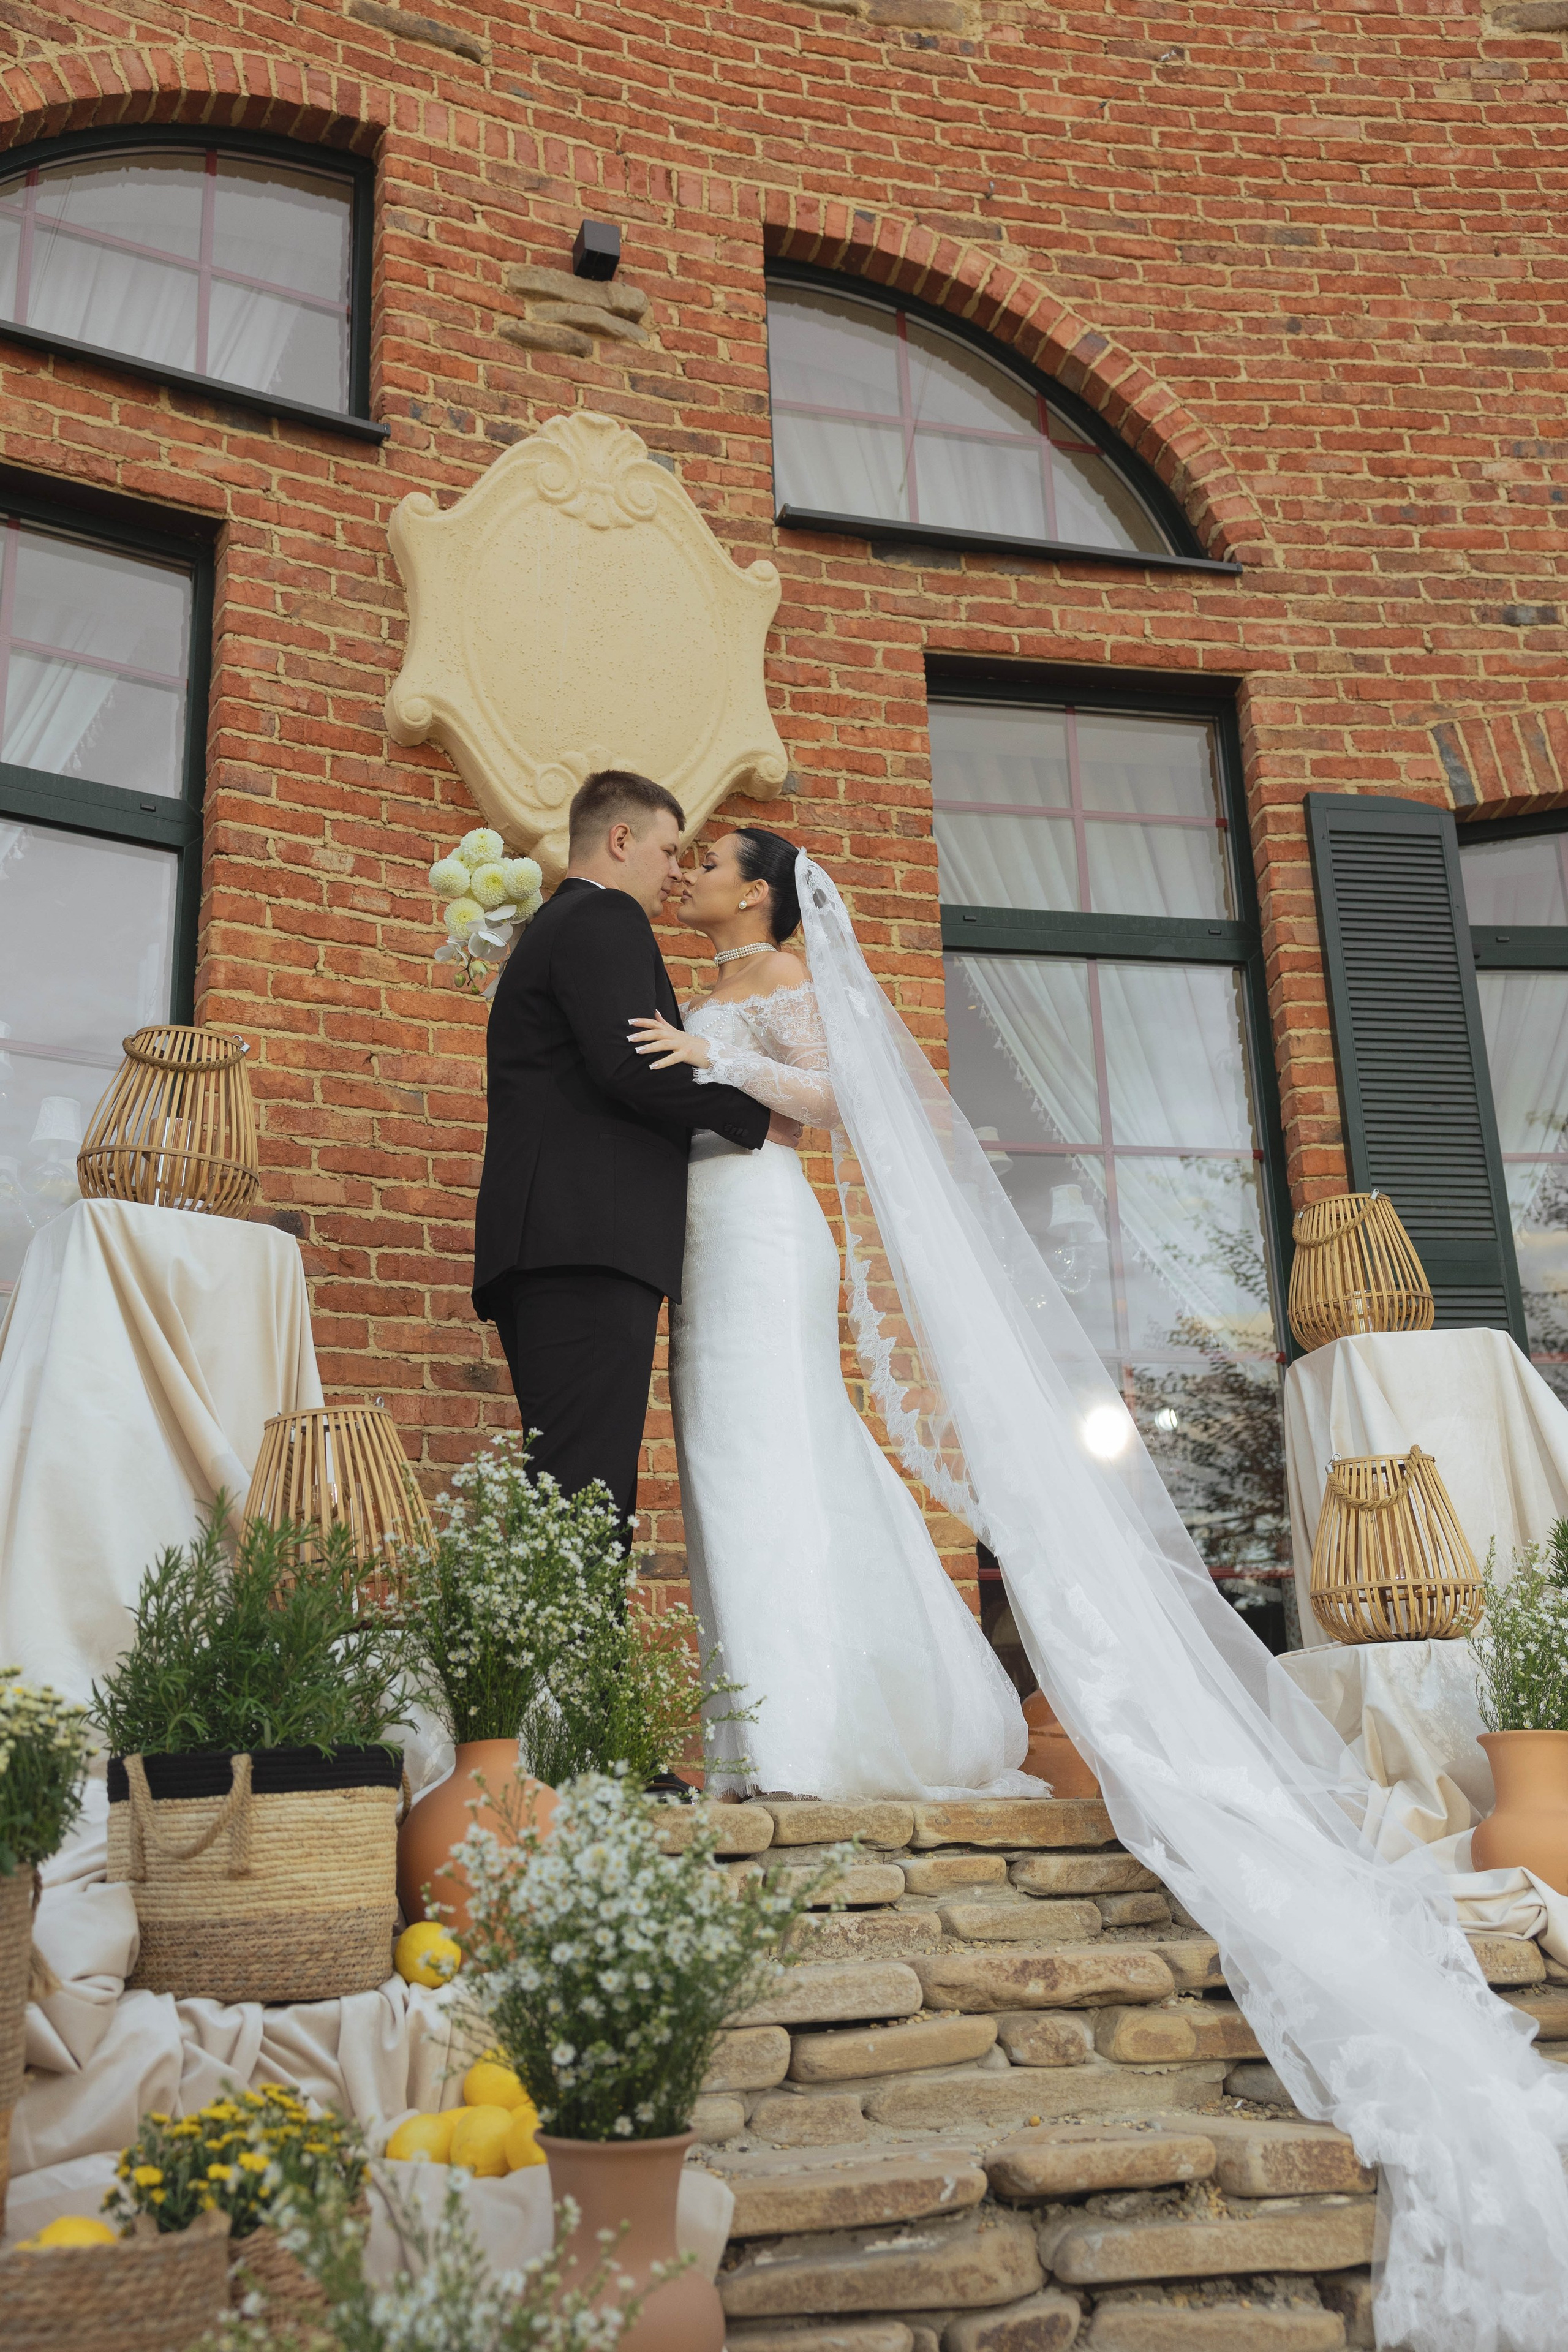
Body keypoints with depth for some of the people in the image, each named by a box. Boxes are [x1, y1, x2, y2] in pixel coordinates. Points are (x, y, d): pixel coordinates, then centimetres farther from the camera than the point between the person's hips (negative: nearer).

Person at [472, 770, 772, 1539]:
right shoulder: (605, 918, 0)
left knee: (585, 1498, 5)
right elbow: (634, 1062, -15)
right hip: (592, 1246, -10)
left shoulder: (546, 931, 31)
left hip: (542, 1250, 10)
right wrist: (758, 1113, -4)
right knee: (587, 1496, -16)